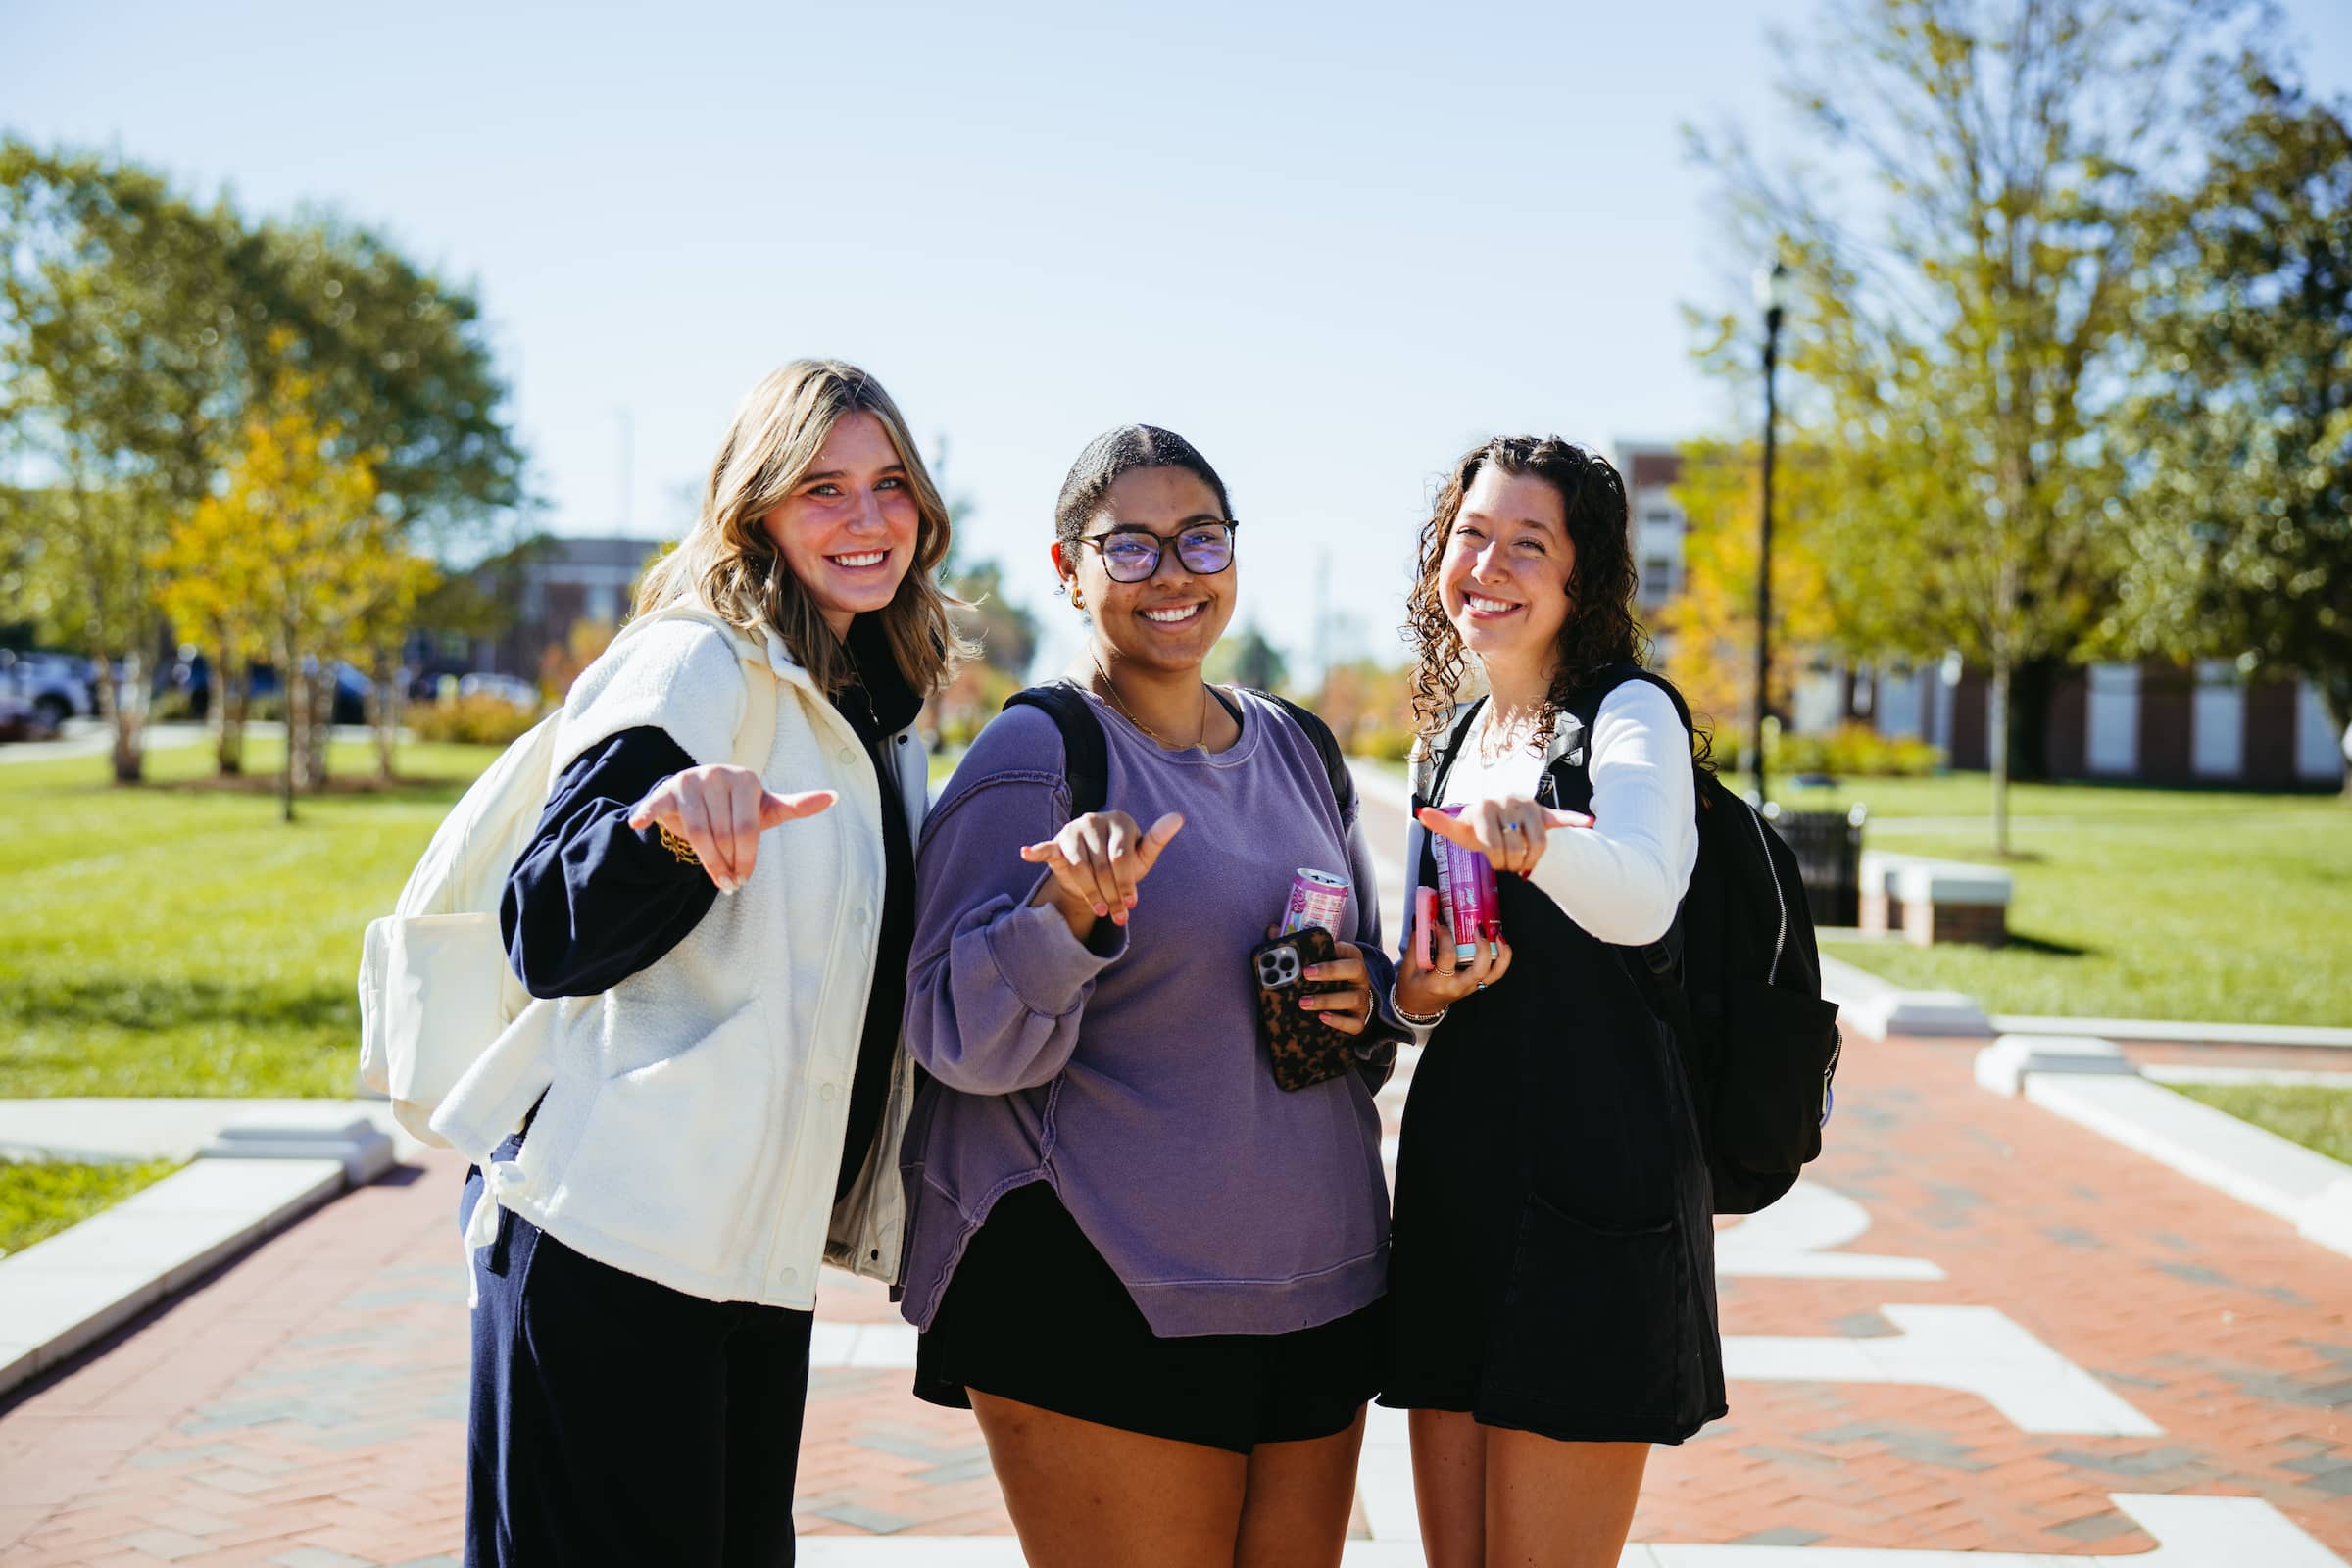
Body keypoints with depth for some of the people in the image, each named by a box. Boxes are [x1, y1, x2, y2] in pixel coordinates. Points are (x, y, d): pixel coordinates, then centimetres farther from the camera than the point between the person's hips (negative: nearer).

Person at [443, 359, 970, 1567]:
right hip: (613, 1244, -8)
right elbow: (548, 940, -19)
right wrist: (665, 826, -38)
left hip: (758, 1248, 8)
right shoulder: (697, 667, -11)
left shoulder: (878, 716, 14)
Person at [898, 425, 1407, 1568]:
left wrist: (1364, 1005, 0)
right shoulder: (1031, 758, -7)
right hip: (1096, 1300, -6)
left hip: (1318, 1290, 6)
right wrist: (1069, 916, -30)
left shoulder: (1293, 749, 12)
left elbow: (1372, 968, 23)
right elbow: (958, 1037, -13)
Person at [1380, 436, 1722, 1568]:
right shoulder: (1449, 741, 14)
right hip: (1453, 1178, 7)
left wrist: (1531, 838, -50)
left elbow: (1642, 899, -29)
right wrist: (1415, 993, -2)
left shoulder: (1629, 716, -8)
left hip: (1590, 1185, -7)